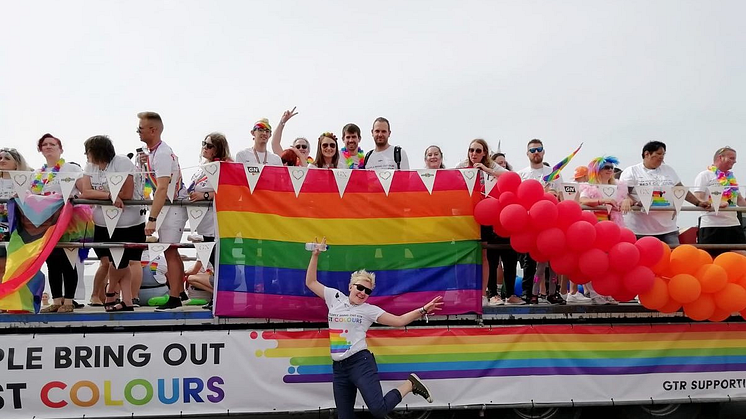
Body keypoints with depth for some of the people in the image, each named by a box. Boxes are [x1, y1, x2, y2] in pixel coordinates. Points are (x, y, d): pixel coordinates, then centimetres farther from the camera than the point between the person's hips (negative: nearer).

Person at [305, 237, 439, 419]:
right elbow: (311, 282, 16)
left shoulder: (369, 310, 2)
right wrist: (315, 255, 10)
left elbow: (399, 320, 0)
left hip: (360, 362, -4)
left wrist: (422, 310, -11)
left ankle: (410, 384, 4)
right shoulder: (335, 297, 10)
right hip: (339, 367, 4)